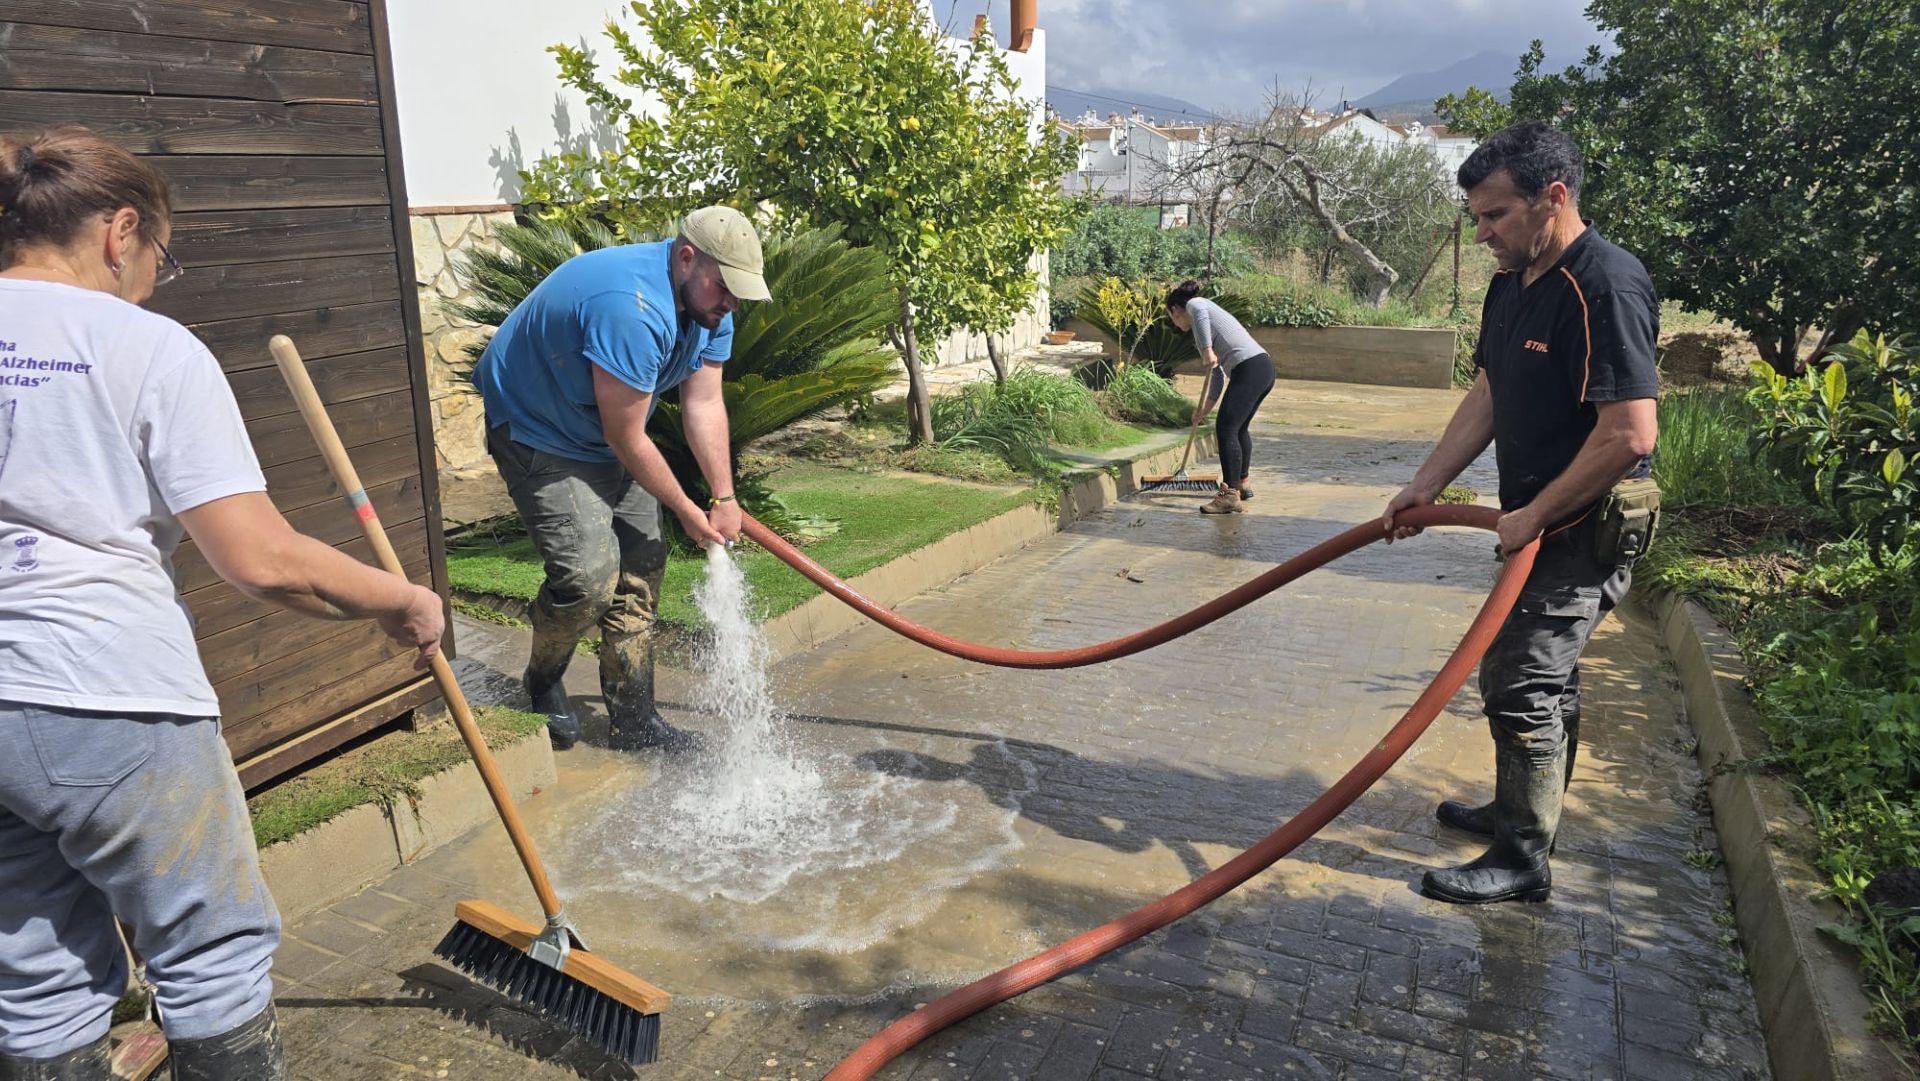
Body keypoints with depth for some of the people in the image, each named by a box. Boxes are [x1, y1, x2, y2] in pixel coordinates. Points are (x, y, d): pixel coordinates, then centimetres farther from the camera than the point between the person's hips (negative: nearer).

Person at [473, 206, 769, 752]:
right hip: (536, 432, -9)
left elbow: (704, 403, -7)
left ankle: (634, 719, 15)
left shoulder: (707, 303, -8)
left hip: (603, 436, 9)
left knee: (641, 565, 5)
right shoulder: (633, 310, -37)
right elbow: (627, 440, -29)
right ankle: (542, 687, 12)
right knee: (589, 570, -19)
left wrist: (724, 498, -13)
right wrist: (688, 512, -17)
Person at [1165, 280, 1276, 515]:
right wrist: (1204, 407, 37)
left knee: (1226, 430, -9)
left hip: (1249, 369, -10)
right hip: (1264, 366, 10)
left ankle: (1230, 495, -11)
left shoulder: (1194, 304, 7)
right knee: (1239, 428, 23)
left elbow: (1199, 311, -23)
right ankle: (1242, 484, 36)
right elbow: (1216, 374, 33)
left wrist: (1207, 350, -24)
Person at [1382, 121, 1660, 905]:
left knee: (1520, 682, -6)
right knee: (1545, 673, 20)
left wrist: (1534, 515, -19)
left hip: (1583, 530, -9)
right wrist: (1428, 484, 9)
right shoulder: (1513, 284, 7)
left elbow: (1630, 434, -28)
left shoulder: (1606, 287, -23)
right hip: (1539, 523, 9)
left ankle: (1523, 861, 8)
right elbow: (1487, 396, 14)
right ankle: (1525, 811, 37)